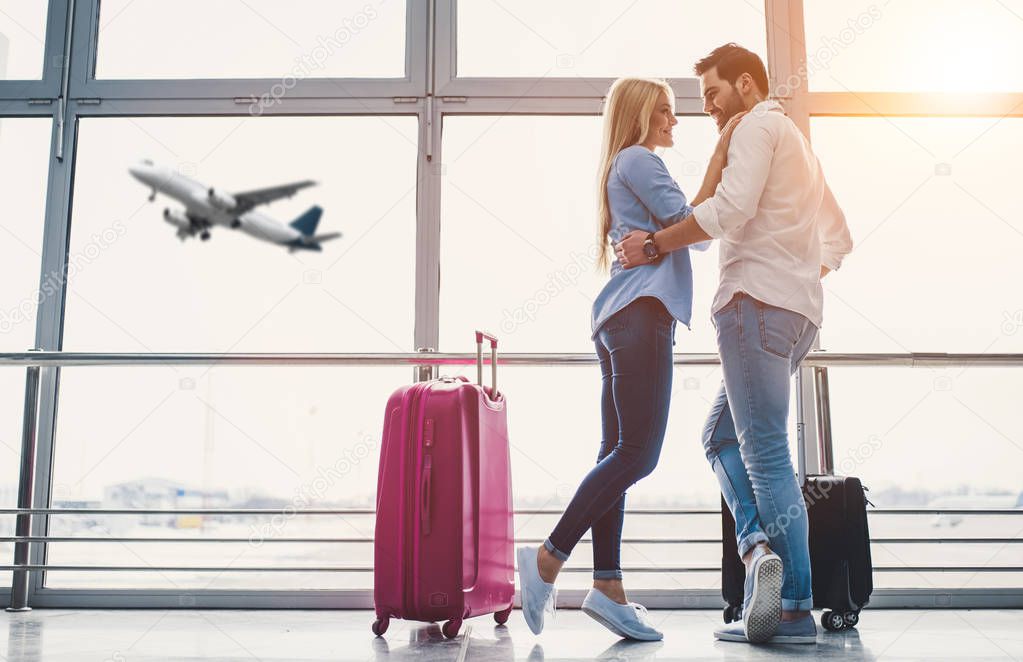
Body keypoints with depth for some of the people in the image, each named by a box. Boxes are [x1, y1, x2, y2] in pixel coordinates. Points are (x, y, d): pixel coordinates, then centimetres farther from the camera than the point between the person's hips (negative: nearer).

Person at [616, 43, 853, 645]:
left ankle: (797, 611, -10)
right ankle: (761, 543, -6)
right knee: (722, 433, 12)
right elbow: (838, 239, 30)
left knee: (766, 451, -11)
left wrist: (655, 245, -10)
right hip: (799, 310, 10)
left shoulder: (758, 125, 0)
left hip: (757, 300, -10)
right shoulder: (799, 145, 30)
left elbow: (730, 208, -16)